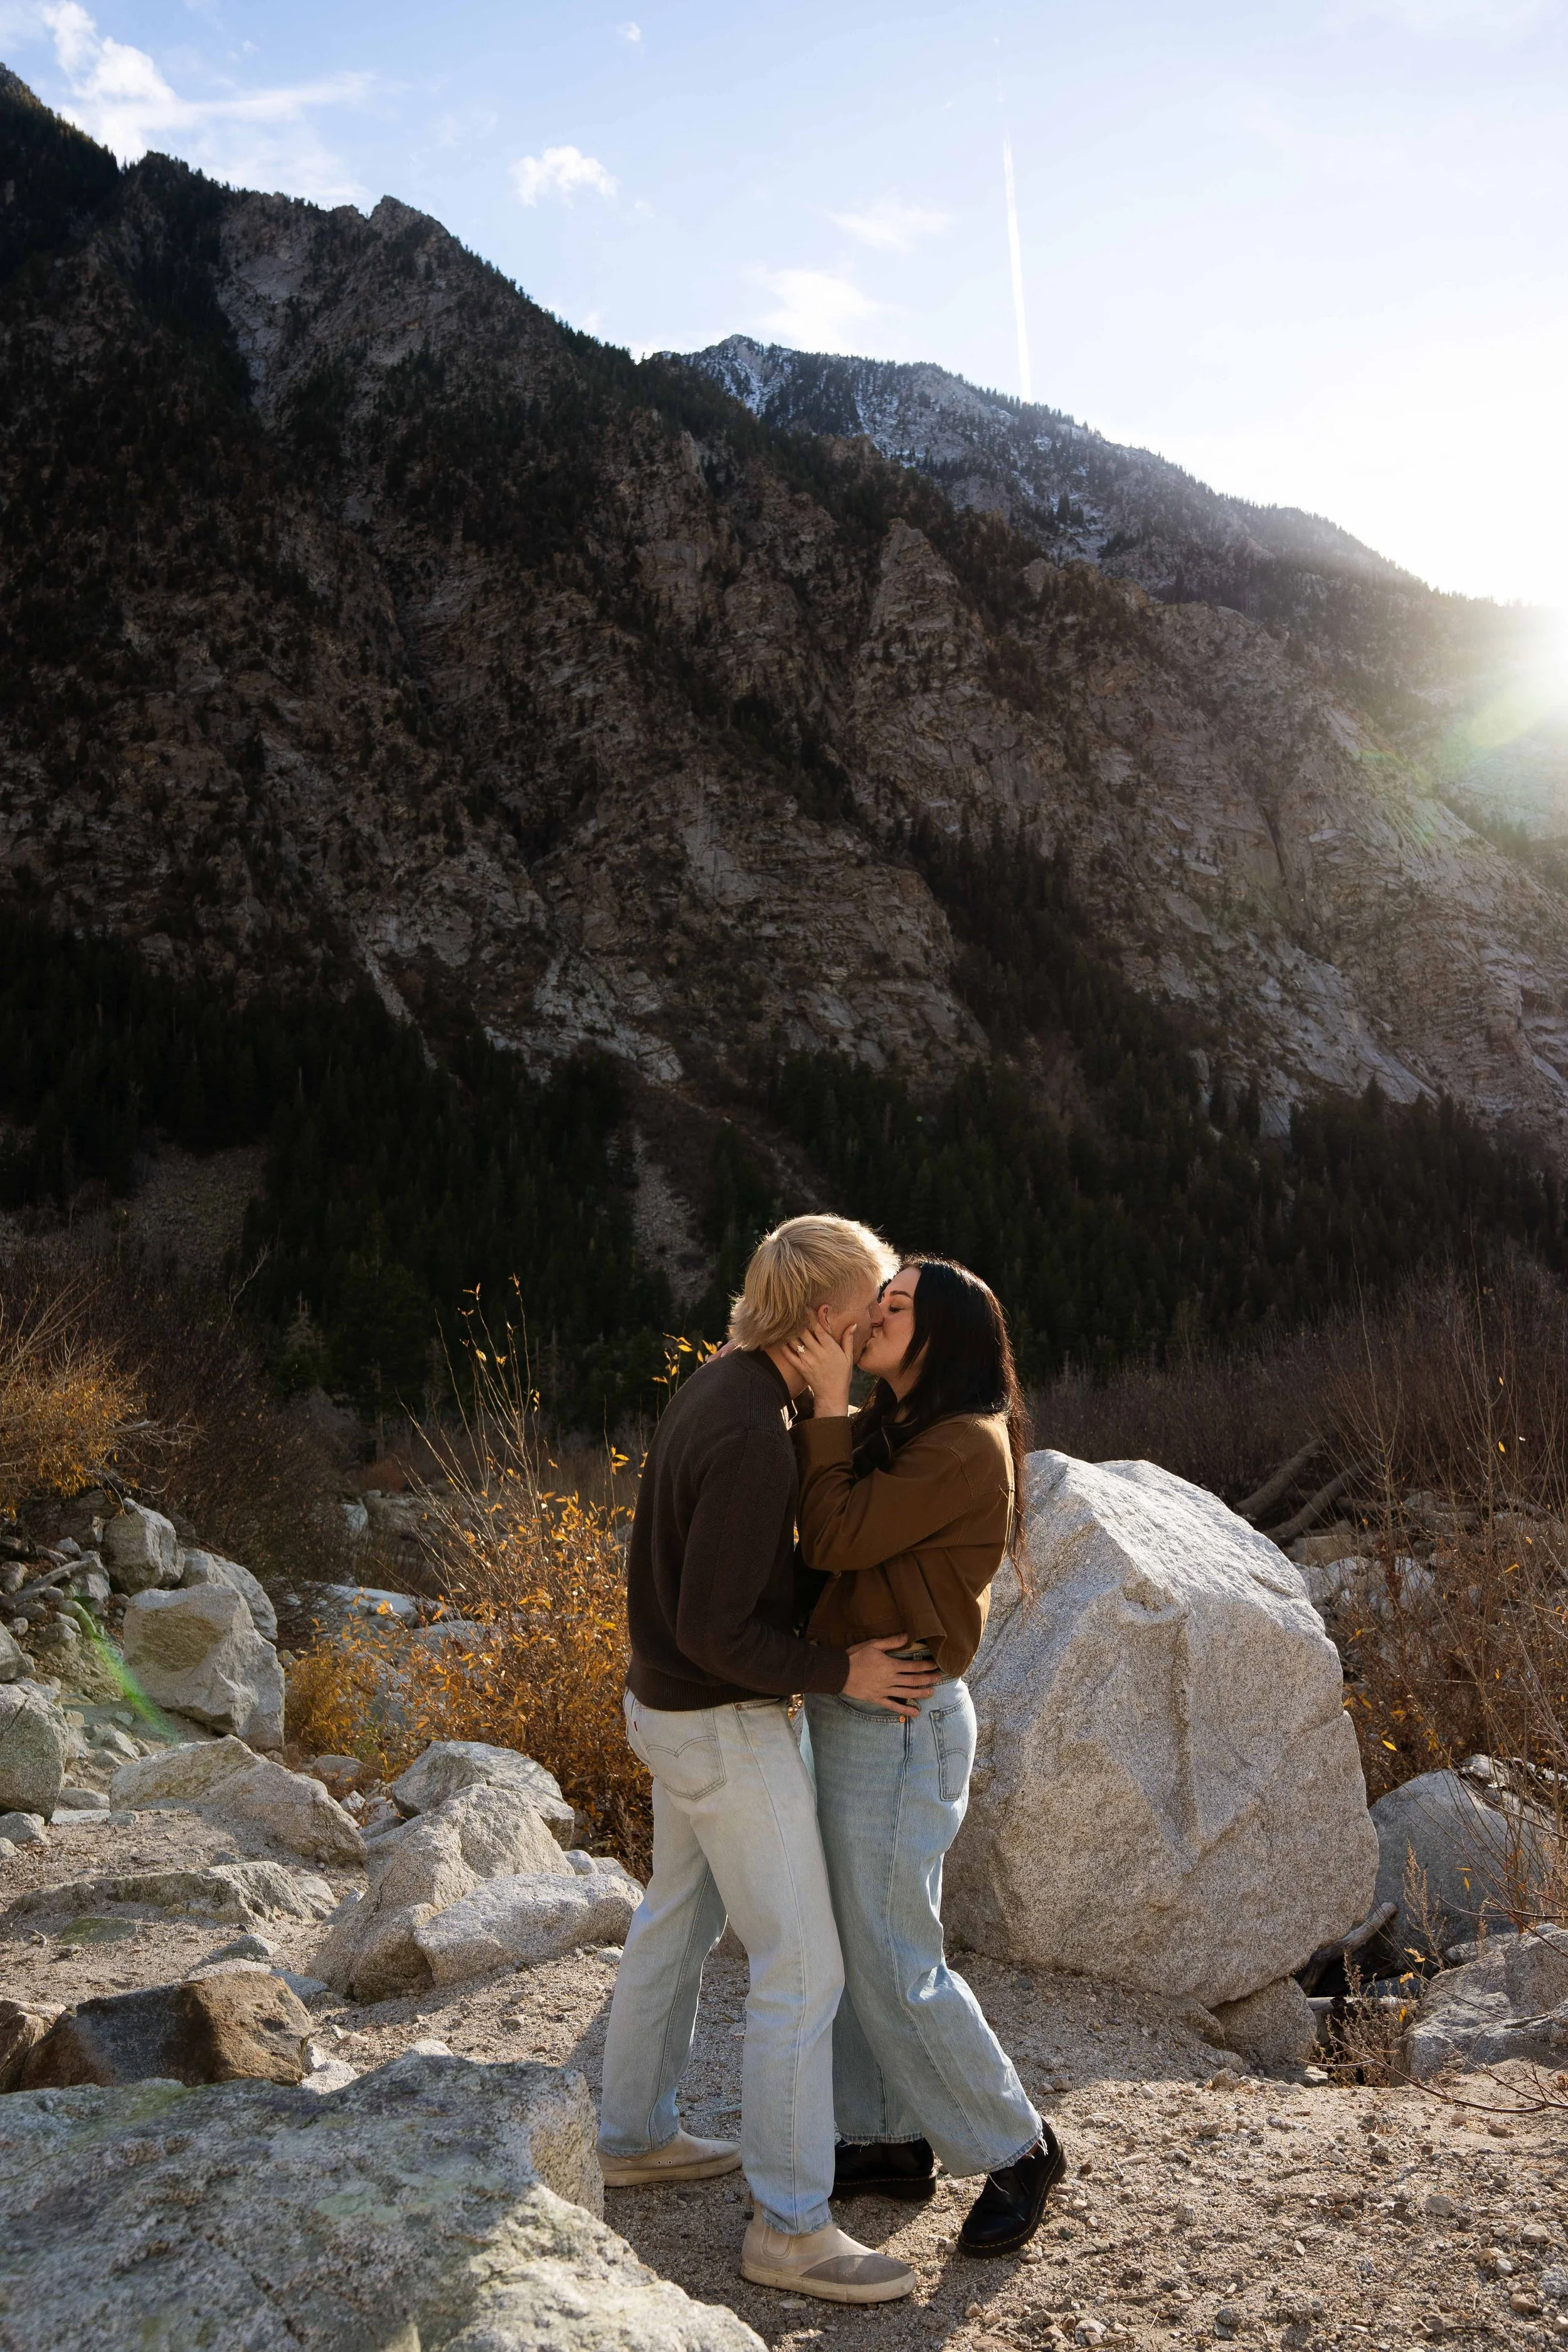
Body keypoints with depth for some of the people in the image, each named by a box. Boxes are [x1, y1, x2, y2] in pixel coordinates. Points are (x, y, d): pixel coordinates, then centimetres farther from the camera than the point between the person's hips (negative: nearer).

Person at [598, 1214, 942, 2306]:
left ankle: (637, 2134, 40)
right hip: (729, 1728, -10)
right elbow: (712, 1630, -27)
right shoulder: (752, 1439, -30)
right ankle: (791, 2226, 12)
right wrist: (840, 1673, -17)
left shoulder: (717, 1388, 1)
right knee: (803, 1968, 0)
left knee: (680, 1919, 23)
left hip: (676, 1709, 10)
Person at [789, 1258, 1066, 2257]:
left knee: (895, 1965, 1)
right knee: (851, 1942, 16)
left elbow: (836, 1540, -22)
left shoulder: (966, 1446, -19)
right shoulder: (888, 1431, 11)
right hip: (849, 1713, 9)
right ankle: (889, 2141, 32)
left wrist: (828, 1403, -18)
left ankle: (1017, 2148, 20)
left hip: (898, 1726, -9)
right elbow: (817, 1522, 5)